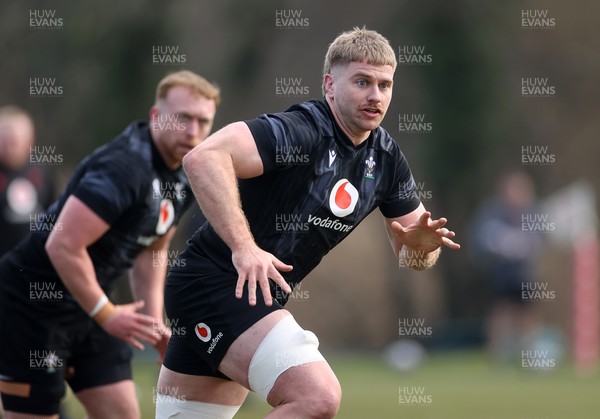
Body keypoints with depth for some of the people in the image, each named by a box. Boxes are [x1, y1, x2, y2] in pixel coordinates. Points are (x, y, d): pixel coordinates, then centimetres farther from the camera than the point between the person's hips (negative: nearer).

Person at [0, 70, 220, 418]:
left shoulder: (185, 178, 4)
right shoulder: (123, 167, -26)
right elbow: (63, 246, -29)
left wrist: (153, 322, 11)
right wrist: (106, 314, -22)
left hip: (91, 306, 9)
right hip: (32, 305, -9)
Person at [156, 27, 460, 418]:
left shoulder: (386, 159, 6)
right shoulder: (301, 130, -19)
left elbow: (411, 253, 16)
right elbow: (203, 158, -32)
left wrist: (421, 243, -10)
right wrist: (243, 246, -38)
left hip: (262, 295, 9)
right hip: (212, 279, -9)